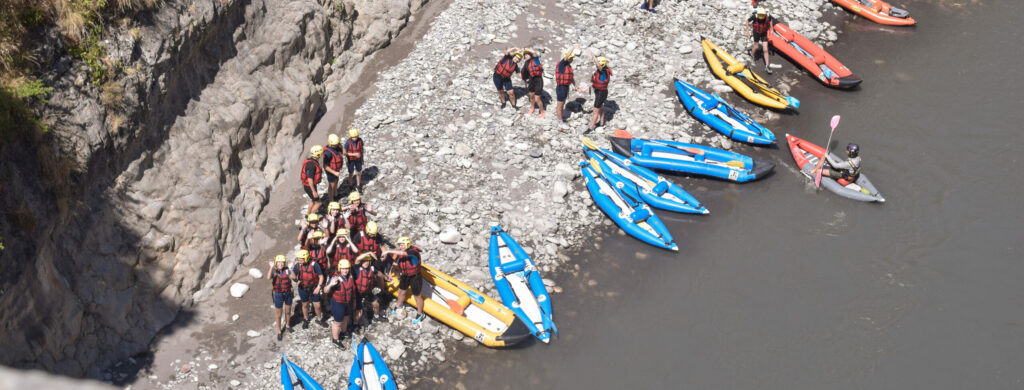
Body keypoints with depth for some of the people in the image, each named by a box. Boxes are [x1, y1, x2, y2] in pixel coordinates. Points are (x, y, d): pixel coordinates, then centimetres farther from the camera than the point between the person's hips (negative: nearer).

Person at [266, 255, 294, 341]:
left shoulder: (286, 270, -9)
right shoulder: (273, 271, -14)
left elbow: (293, 276, -24)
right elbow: (268, 278, -34)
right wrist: (271, 267, -38)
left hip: (288, 293, 2)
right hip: (278, 294, -2)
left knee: (288, 311, 21)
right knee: (278, 313, 8)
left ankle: (287, 325, 46)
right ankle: (279, 332, 21)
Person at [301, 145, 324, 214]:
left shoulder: (310, 160, 0)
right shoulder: (311, 164, -31)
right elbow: (310, 179, -29)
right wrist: (314, 191, -24)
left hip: (306, 185, 10)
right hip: (309, 186, -10)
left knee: (313, 200, 27)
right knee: (318, 203, 3)